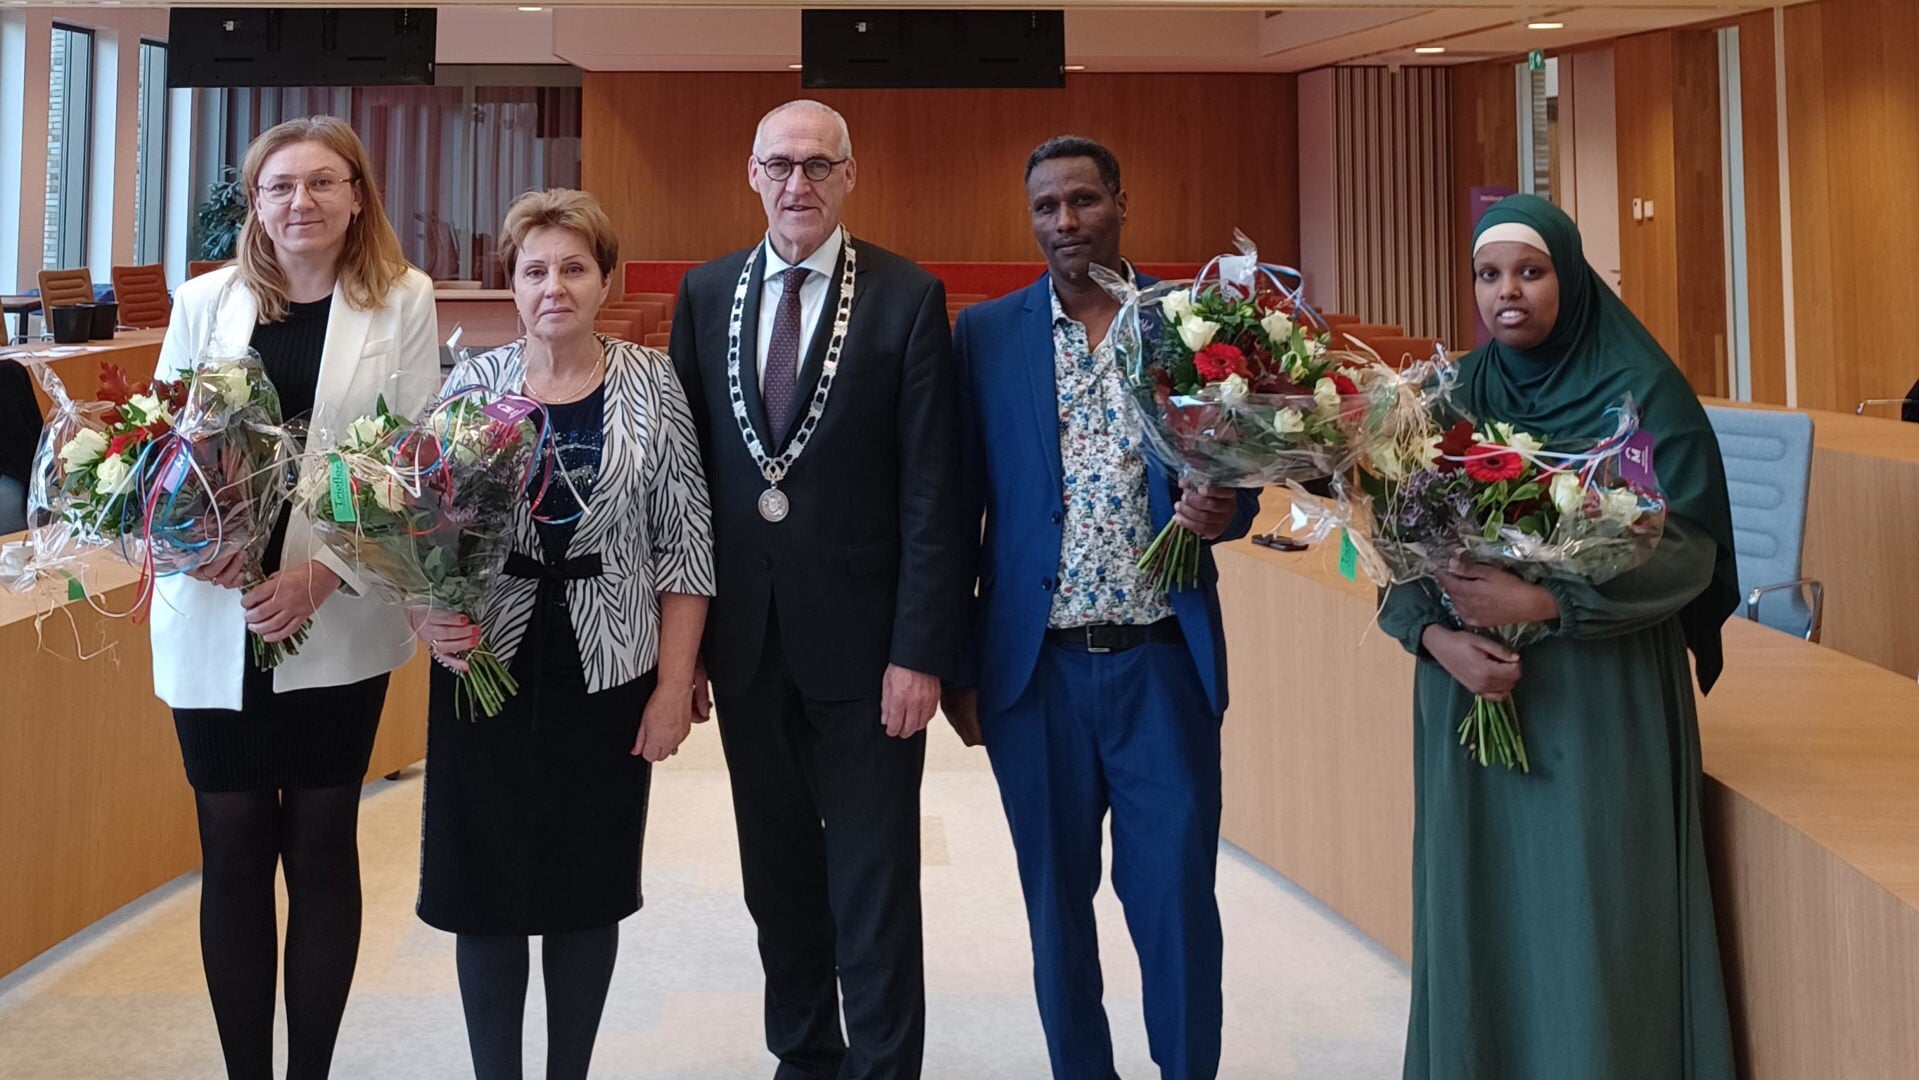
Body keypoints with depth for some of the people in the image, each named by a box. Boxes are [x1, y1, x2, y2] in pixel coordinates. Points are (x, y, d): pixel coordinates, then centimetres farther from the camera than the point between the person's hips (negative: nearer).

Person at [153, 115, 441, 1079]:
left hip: (338, 626, -1)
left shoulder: (402, 301, 1)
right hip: (215, 623, 2)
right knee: (234, 853, 7)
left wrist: (320, 574, -15)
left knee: (321, 846, 6)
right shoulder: (205, 302, 6)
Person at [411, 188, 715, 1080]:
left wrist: (675, 686, -5)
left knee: (590, 887, 10)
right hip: (488, 670, 1)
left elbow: (685, 544, -2)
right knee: (486, 887, 7)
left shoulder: (651, 384, -2)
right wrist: (430, 619, -15)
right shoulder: (470, 385, 0)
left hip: (608, 674, 0)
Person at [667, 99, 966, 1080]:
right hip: (745, 635, 4)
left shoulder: (907, 298, -5)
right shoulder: (705, 294, 6)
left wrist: (920, 650, -12)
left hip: (860, 636, -3)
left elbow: (931, 491, -7)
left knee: (874, 884, 5)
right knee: (776, 871, 16)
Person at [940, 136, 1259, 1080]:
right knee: (1057, 901, 12)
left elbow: (1238, 471, 7)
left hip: (1164, 662, -1)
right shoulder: (986, 333, 4)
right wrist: (956, 665, 2)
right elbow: (958, 507, 4)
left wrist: (1220, 509, -18)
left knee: (1177, 897, 2)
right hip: (1038, 669, 1)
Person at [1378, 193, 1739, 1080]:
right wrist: (1434, 635, -15)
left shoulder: (1640, 394, -5)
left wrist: (1543, 601, -23)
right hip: (1467, 695, 3)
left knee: (1592, 929, 1)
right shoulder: (1451, 397, 5)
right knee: (1480, 915, 9)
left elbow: (1687, 550, -12)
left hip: (1602, 708, -3)